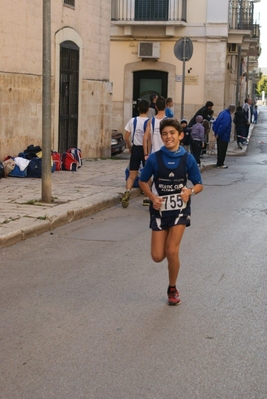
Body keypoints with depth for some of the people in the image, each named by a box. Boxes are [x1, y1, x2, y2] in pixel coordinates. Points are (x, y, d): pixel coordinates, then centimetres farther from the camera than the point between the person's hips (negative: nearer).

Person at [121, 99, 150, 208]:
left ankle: (127, 192, -19)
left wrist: (130, 148, 15)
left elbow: (126, 137, 0)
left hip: (135, 149, 2)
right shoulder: (149, 122, -9)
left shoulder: (132, 121, -1)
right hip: (145, 149, -2)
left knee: (132, 175, 3)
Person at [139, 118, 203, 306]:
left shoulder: (188, 159, -8)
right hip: (160, 209, 1)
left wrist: (190, 191, -22)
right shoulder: (155, 158, -9)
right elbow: (143, 181, 4)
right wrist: (152, 197, -13)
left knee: (172, 251, -10)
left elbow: (199, 184, 0)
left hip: (179, 209, -1)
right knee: (158, 256, -1)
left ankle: (172, 289, 14)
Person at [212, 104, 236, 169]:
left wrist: (216, 132, 12)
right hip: (224, 136, -9)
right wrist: (218, 134, -18)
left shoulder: (223, 113, 9)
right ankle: (220, 164, 6)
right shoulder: (227, 116, -23)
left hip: (219, 136, 9)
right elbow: (223, 126, -27)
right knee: (222, 151, 0)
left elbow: (215, 123, 14)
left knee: (220, 150, 17)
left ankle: (219, 163, 25)